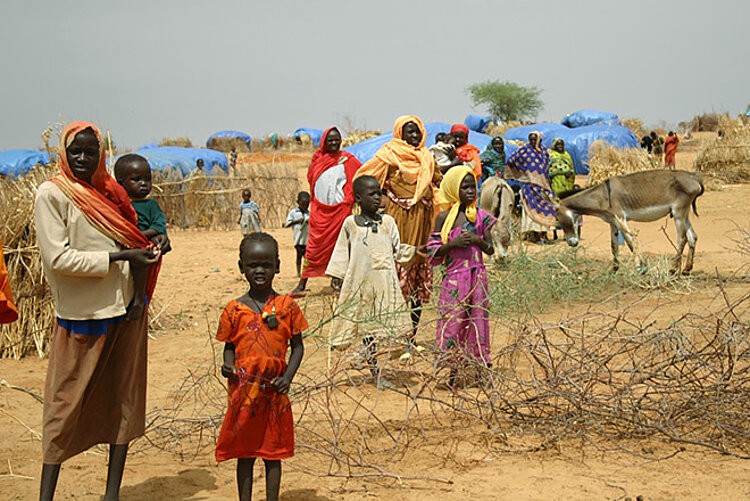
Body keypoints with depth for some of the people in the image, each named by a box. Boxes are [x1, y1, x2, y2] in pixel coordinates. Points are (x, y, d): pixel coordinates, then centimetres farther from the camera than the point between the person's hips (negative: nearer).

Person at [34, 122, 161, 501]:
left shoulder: (111, 192, 10)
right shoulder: (51, 193, -7)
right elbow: (58, 258, -15)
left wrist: (150, 246, 0)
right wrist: (119, 257, -16)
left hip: (127, 309, 6)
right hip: (81, 314, -6)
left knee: (123, 401, 10)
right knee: (66, 407, 1)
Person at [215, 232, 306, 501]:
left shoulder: (287, 306, -1)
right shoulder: (234, 309, 0)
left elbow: (297, 346, 3)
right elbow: (229, 346, 8)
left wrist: (288, 376, -10)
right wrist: (229, 366, -13)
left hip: (275, 391, 0)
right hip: (244, 390, 0)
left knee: (273, 450, 10)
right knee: (244, 452, 11)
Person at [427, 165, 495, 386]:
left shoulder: (480, 216, 4)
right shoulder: (444, 217, -2)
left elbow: (490, 250, 9)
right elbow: (434, 251, -1)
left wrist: (477, 240, -10)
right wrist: (453, 244, -16)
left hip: (477, 276, 2)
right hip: (454, 276, -2)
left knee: (478, 317, 5)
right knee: (452, 319, 1)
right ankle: (453, 370, 13)